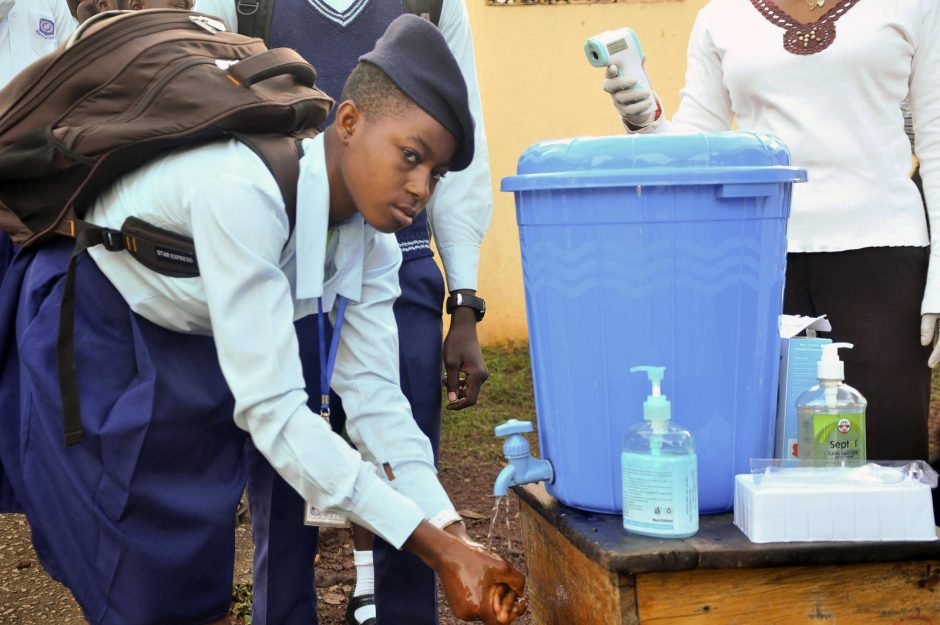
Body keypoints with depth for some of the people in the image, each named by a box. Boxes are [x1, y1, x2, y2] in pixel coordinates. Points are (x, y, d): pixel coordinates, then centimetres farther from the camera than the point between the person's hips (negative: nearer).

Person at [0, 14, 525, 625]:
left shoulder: (372, 237, -13)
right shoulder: (245, 190, -37)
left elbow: (375, 395, -11)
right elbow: (271, 410, -39)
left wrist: (452, 536, -24)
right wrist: (434, 546, -38)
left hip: (193, 354, 7)